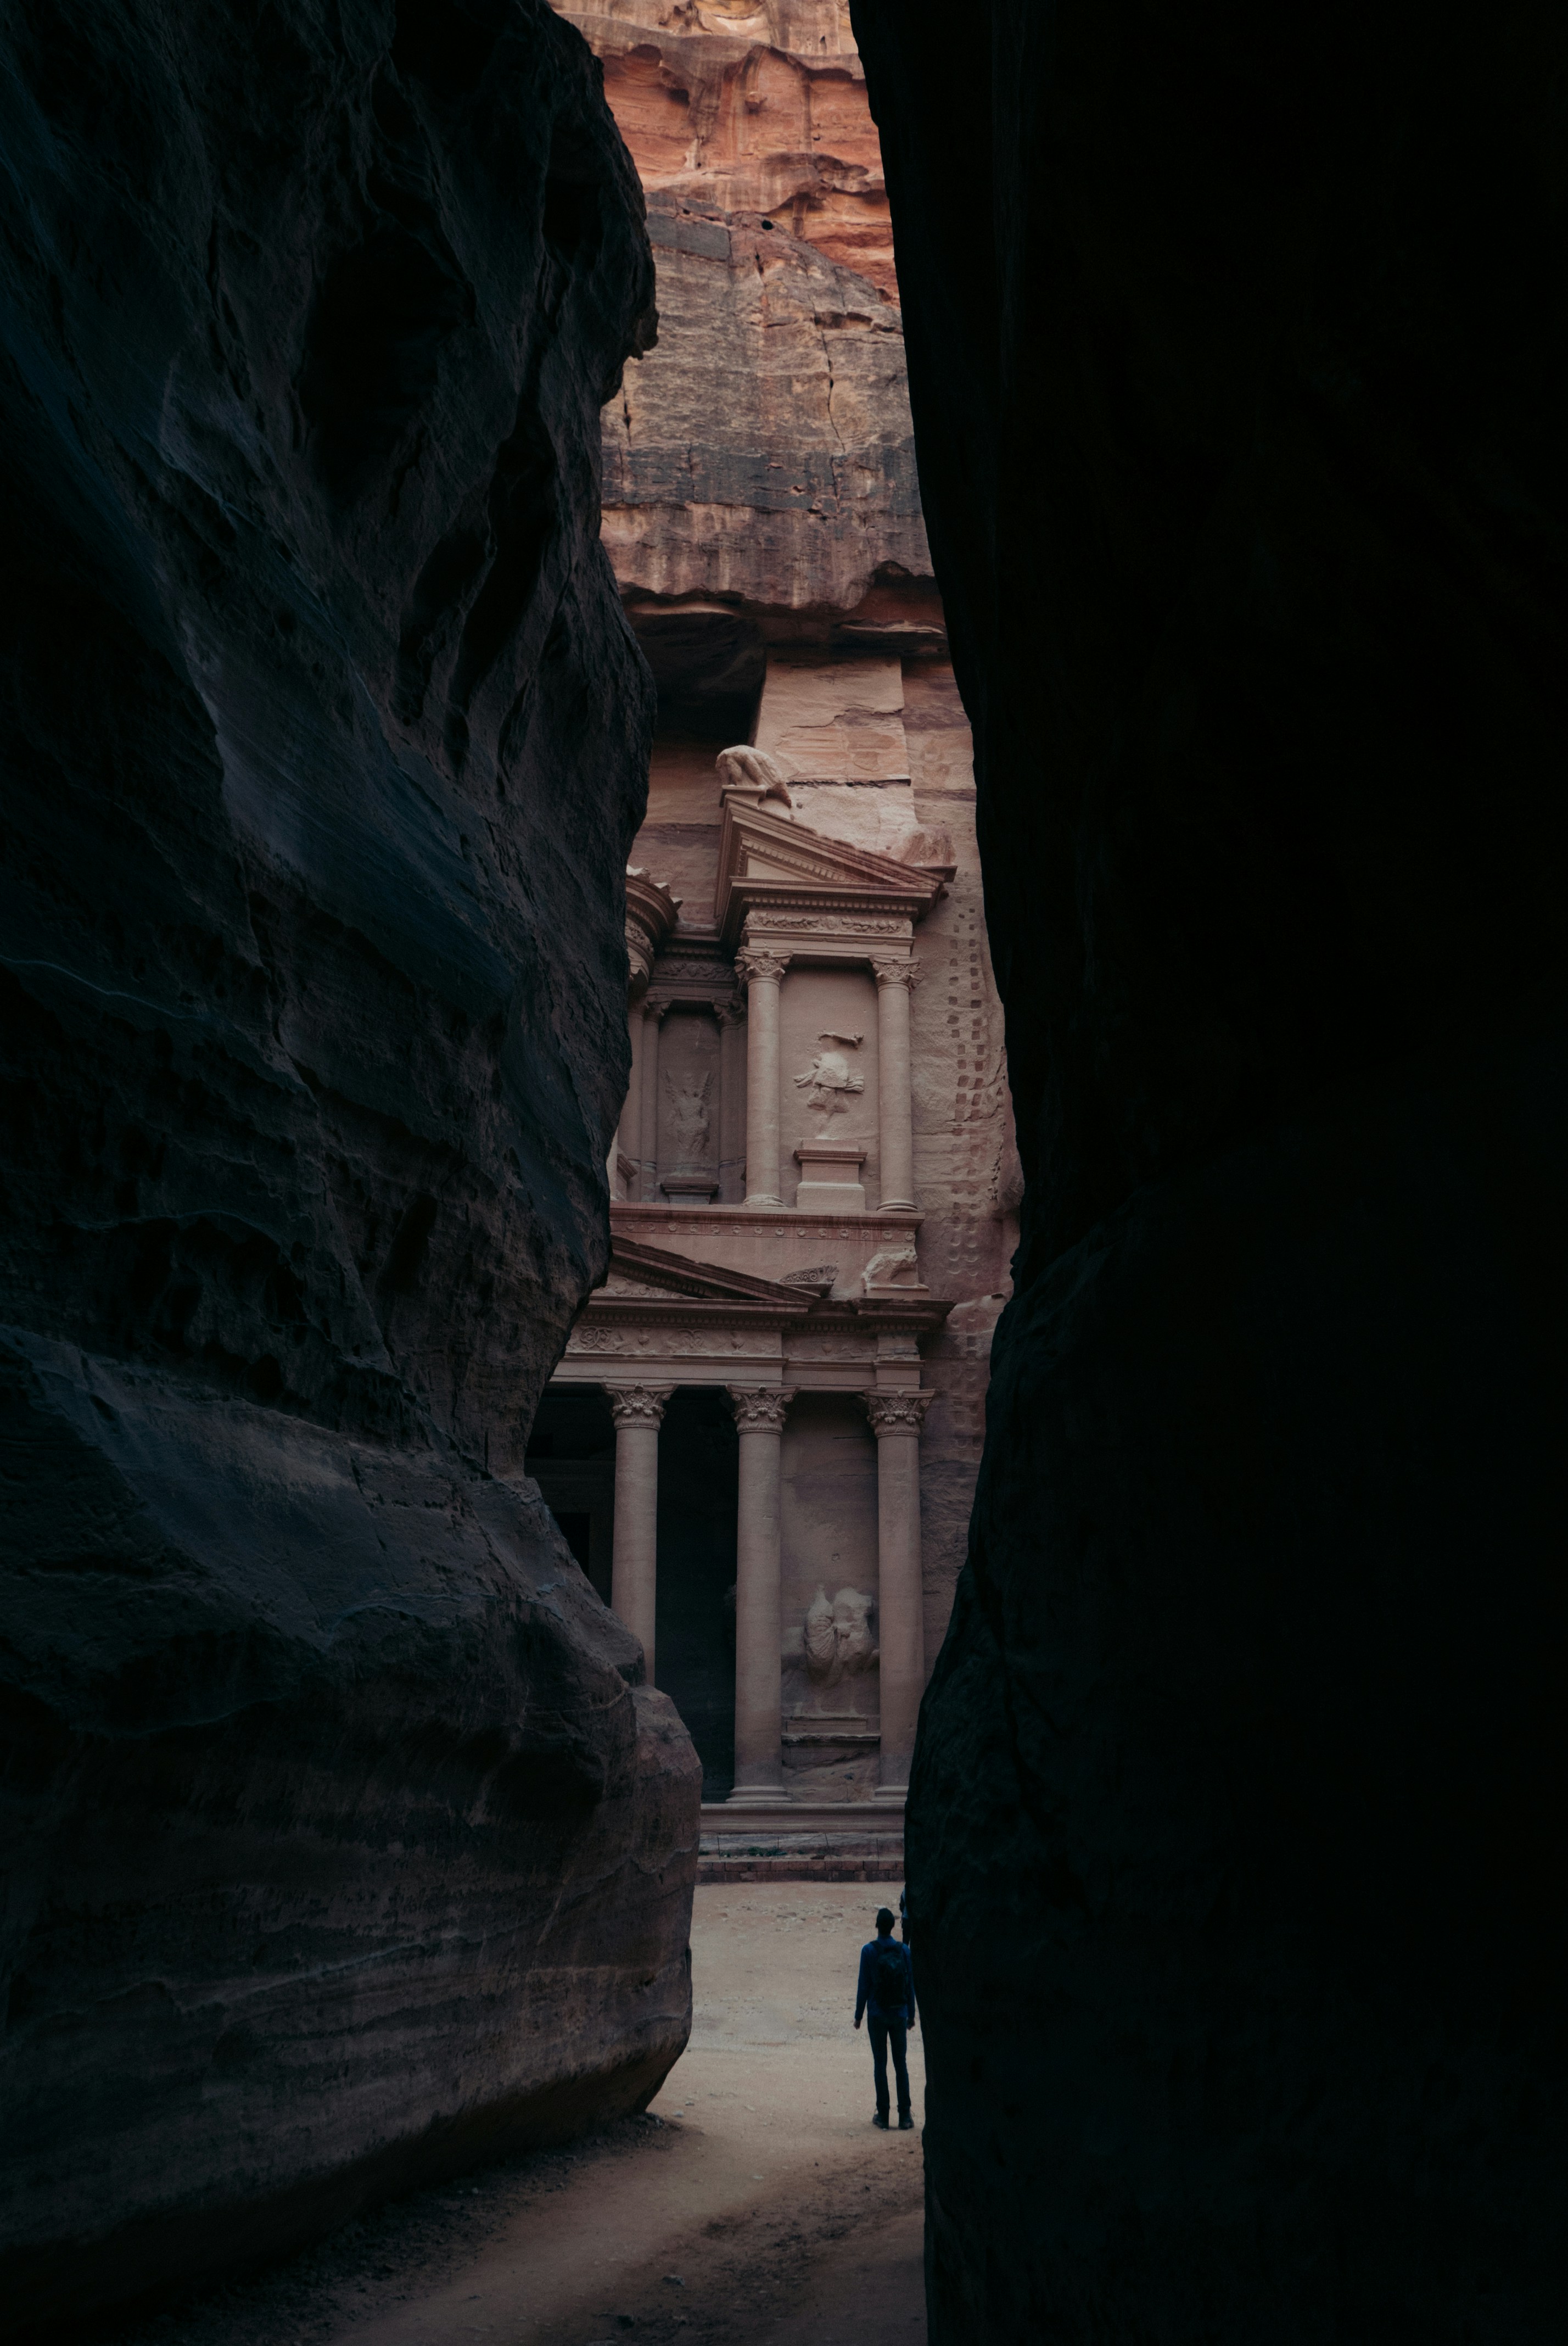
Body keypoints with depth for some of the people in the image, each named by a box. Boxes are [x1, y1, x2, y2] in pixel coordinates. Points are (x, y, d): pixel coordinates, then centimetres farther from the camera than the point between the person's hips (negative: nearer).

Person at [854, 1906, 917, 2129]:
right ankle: (905, 2116, 4)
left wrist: (858, 2015, 2)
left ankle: (883, 2115, 8)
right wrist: (911, 2014, 14)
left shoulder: (869, 1951, -8)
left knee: (880, 2063, 6)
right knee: (901, 2063, 7)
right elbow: (911, 1985, 4)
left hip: (877, 2015, -2)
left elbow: (864, 1986, -7)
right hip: (899, 2015, 2)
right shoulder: (904, 1951, 0)